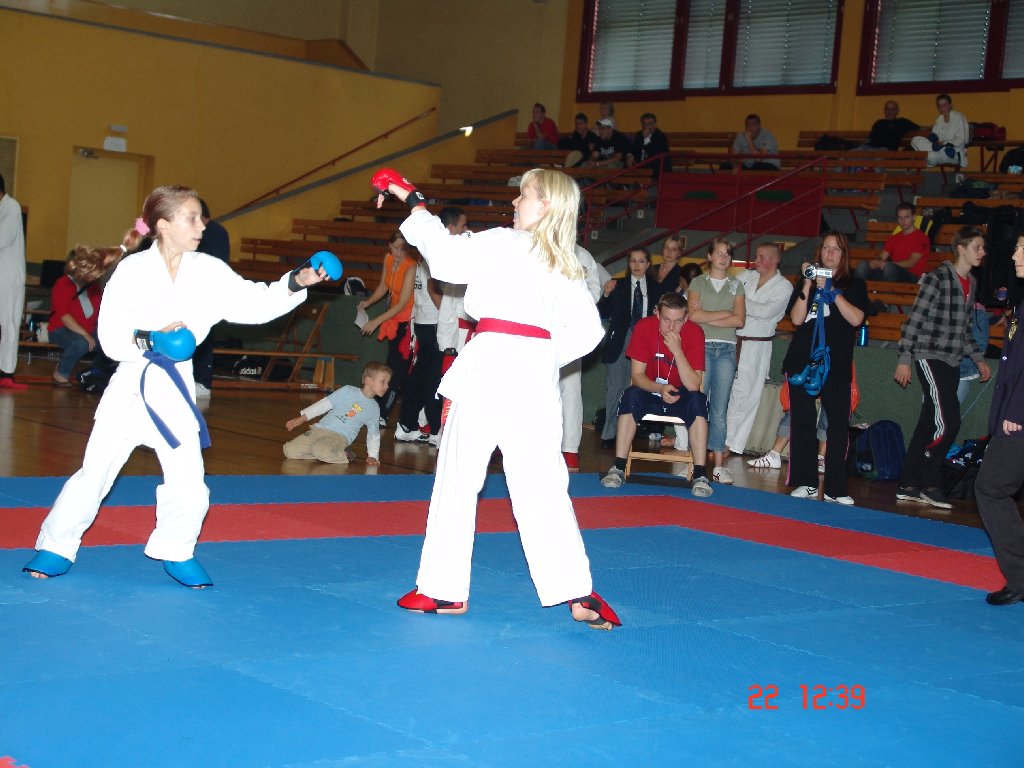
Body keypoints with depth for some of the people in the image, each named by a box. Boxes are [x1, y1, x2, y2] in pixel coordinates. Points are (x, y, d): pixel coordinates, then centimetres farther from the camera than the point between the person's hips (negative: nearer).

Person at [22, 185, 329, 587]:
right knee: (95, 471, 5)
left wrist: (295, 283, -16)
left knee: (189, 481, 0)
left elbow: (255, 302, -3)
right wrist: (150, 339, -27)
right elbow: (110, 338, -11)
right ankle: (57, 547, 22)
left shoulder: (209, 272, -2)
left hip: (175, 386, 3)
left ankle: (176, 553, 23)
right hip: (131, 383, -3)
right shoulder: (132, 270, -11)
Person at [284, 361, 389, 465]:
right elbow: (324, 404, 6)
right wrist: (302, 418, 2)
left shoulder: (374, 409, 11)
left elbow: (373, 434, 19)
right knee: (289, 450, -16)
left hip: (340, 437, -2)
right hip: (319, 429, 2)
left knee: (321, 451, -37)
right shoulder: (348, 391, 5)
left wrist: (373, 456, 4)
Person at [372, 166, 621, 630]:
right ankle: (578, 592, 0)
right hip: (536, 378, 6)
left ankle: (446, 591, 10)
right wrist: (545, 357, 15)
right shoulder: (567, 268, 13)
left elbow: (445, 254, -4)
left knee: (457, 478, 5)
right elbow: (587, 330, 11)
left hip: (490, 367, -5)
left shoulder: (502, 244, -5)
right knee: (541, 486, 6)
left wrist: (413, 201, 7)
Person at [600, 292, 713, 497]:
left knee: (698, 400, -31)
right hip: (650, 392, 0)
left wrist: (677, 350, -33)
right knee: (631, 395, -30)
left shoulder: (694, 332, -17)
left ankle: (700, 475, -30)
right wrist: (660, 389, -35)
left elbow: (693, 385, -23)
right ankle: (618, 469, -27)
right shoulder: (644, 327, -15)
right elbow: (637, 375, -15)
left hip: (680, 397, 0)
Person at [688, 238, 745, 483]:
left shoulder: (736, 286, 14)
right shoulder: (698, 283, 10)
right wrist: (724, 314, -4)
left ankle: (719, 465, -3)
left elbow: (739, 320, 1)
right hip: (701, 346, -1)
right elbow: (693, 314, -5)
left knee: (720, 410, -2)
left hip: (726, 350, 1)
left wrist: (706, 317, -5)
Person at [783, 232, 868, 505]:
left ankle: (835, 489, -5)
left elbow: (856, 319, -7)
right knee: (802, 421, 0)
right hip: (802, 360, 1)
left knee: (839, 424, -7)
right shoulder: (807, 281, 12)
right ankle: (806, 483, 7)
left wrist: (832, 291, -13)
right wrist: (808, 286, -9)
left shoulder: (854, 284, 9)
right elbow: (796, 319, 1)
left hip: (837, 364, -1)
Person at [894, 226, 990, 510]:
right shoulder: (938, 278, -10)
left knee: (929, 425, 8)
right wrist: (904, 359, -13)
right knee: (947, 421, -14)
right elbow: (914, 319, -11)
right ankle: (930, 483, 0)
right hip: (931, 357, -8)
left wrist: (978, 359, 20)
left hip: (952, 362, 8)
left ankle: (908, 486, 12)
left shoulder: (971, 283, 14)